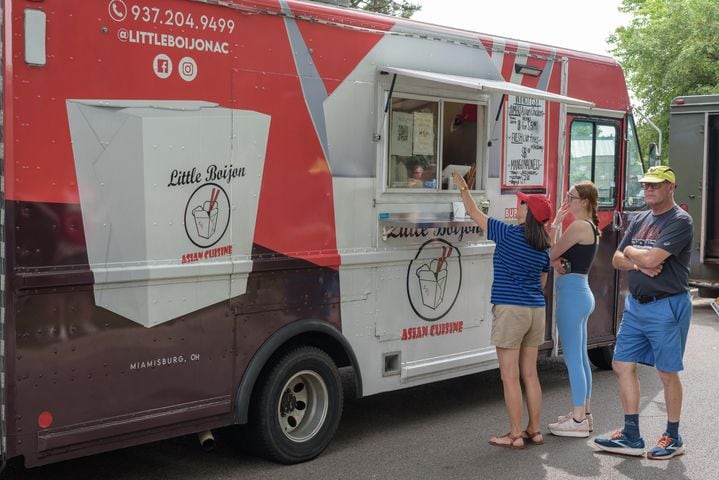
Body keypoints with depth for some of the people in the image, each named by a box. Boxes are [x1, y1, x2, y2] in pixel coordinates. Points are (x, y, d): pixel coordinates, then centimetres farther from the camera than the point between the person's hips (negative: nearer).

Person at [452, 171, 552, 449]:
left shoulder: (508, 234, -9)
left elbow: (474, 213, 3)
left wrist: (462, 187, 17)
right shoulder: (543, 247, 8)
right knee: (529, 374, 14)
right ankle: (534, 431, 20)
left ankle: (516, 436, 4)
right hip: (536, 311, 7)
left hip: (510, 309, -7)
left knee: (510, 377, 0)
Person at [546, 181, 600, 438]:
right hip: (581, 293, 10)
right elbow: (560, 255, 14)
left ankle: (578, 420, -1)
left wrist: (555, 224, -3)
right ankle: (584, 413, 24)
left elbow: (551, 254, -9)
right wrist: (558, 262, -8)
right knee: (581, 357, 15)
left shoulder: (578, 226, -15)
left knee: (572, 358, -6)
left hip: (571, 294, -10)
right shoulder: (591, 227, 16)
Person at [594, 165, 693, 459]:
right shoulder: (639, 220, 13)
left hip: (667, 306, -8)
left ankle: (673, 438, 19)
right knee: (623, 365, 7)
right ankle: (631, 437, 16)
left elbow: (652, 258, -24)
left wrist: (630, 251, -4)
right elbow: (617, 260, 9)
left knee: (667, 373, 3)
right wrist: (639, 264, -11)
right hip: (635, 303, 8)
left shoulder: (679, 221, -12)